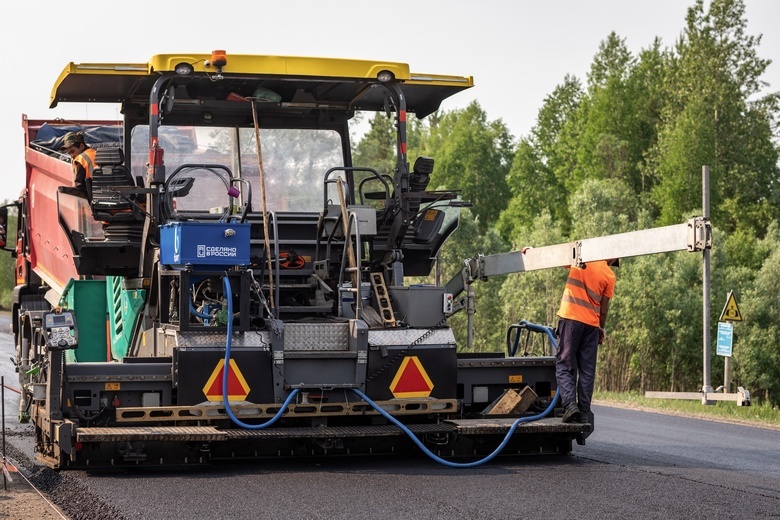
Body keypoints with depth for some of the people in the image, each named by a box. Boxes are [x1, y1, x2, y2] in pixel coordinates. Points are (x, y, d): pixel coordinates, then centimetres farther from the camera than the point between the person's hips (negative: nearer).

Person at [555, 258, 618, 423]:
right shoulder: (609, 275, 1)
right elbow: (604, 306, 5)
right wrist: (603, 328, 21)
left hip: (570, 318, -1)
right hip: (591, 323, 1)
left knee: (565, 365, 0)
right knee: (587, 371, 7)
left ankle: (570, 403, -19)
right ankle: (583, 412, 5)